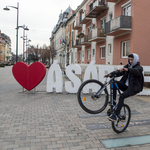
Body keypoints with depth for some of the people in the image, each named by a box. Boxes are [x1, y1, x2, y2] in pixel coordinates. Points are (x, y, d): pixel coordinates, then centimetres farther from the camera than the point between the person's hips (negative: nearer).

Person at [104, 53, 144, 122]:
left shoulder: (139, 68, -5)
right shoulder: (127, 66, 14)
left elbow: (136, 71, -31)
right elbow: (119, 72, -1)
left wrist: (126, 69, -51)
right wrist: (110, 74, -20)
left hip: (133, 88, -6)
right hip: (125, 85, 6)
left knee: (122, 96, -29)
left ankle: (115, 115, -25)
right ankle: (113, 100, -15)